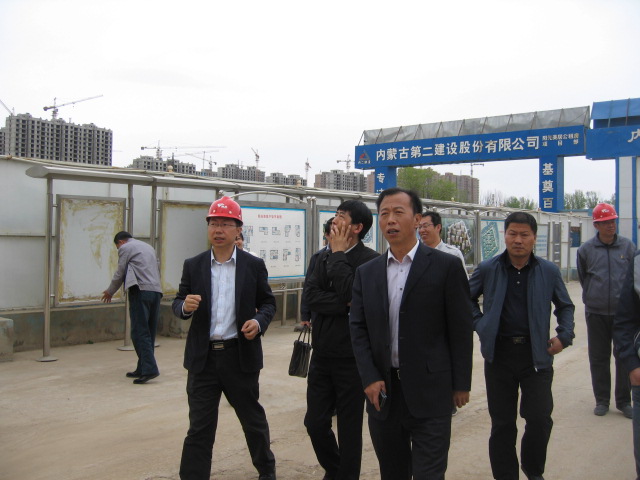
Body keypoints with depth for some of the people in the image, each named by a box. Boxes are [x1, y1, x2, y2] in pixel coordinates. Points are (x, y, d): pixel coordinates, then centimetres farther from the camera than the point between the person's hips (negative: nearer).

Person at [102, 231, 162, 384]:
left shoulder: (125, 248, 5)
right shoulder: (149, 247, 26)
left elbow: (120, 273, 5)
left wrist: (110, 292, 19)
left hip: (141, 291, -7)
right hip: (156, 291, 7)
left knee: (140, 333, -7)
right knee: (149, 333, 10)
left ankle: (149, 369, -15)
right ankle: (143, 369, 14)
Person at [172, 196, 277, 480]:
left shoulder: (254, 265, 0)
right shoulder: (193, 265, 4)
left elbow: (268, 302, 7)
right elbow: (178, 303, 7)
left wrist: (259, 321, -14)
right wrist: (185, 306, -17)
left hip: (241, 355, 0)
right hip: (203, 358, 1)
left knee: (253, 419, 16)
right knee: (199, 427, 4)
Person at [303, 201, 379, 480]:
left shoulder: (369, 259, -12)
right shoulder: (324, 256, 7)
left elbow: (350, 293, -27)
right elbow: (311, 296, -5)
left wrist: (338, 253, -15)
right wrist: (346, 304, -18)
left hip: (351, 358, -6)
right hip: (322, 354, 6)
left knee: (349, 428, 7)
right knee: (315, 423, 13)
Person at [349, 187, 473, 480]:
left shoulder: (446, 266, -5)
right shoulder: (366, 273, 7)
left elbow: (461, 329, -4)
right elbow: (358, 328, 5)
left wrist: (461, 384, -3)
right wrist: (369, 379, -5)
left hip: (429, 392, -4)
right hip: (382, 390, 4)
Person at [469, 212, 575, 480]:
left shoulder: (548, 271, 2)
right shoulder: (488, 269, 0)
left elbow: (565, 306, 15)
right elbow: (467, 299, 14)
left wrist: (564, 335, 2)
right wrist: (480, 325, 1)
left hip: (536, 354, 0)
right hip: (499, 354, 0)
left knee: (540, 418, -3)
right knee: (502, 423, 7)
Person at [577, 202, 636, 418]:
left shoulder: (628, 246, 2)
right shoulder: (586, 249, 1)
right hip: (596, 313, 0)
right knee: (598, 358, 7)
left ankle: (624, 401, 17)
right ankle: (602, 400, 20)